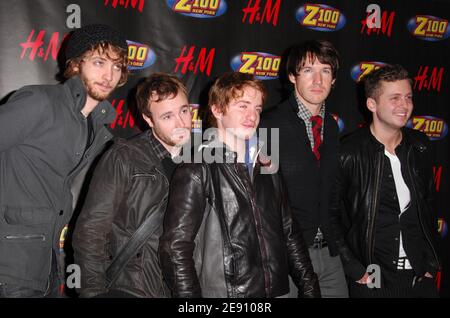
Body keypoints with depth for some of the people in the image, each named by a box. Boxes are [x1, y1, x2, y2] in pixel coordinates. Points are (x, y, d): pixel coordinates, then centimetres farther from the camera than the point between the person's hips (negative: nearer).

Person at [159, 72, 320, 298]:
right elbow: (175, 249, -13)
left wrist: (310, 289, 9)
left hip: (277, 290, 6)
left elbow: (289, 235, 14)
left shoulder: (266, 169, 11)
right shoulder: (196, 171, -10)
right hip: (222, 291, -5)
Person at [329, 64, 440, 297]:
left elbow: (428, 204, 12)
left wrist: (431, 262, 10)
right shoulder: (349, 153, -13)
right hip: (372, 280, -4)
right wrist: (354, 269, -9)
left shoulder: (419, 146, 3)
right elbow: (331, 214, -8)